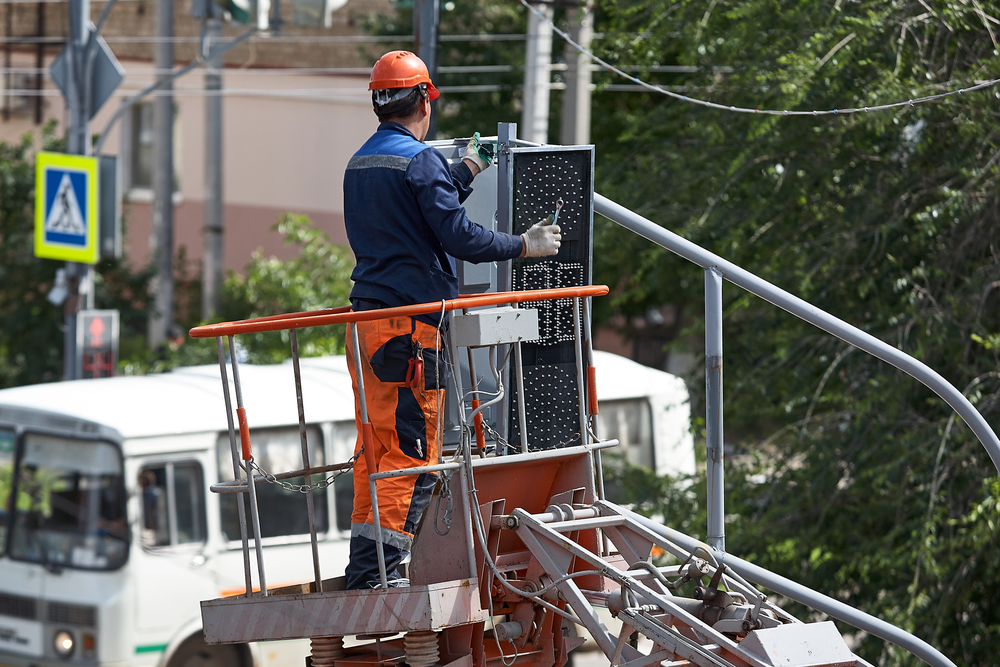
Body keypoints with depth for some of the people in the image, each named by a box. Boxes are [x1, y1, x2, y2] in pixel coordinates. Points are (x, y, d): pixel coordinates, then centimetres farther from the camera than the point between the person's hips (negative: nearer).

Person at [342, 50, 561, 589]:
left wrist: (466, 173, 37)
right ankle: (382, 568, -11)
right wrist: (525, 246, -4)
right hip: (410, 325, -9)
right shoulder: (418, 160, -11)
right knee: (412, 452, -6)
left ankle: (363, 569, 13)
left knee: (375, 445, 12)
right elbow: (458, 236, -15)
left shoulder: (359, 164, 16)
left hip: (367, 318, 9)